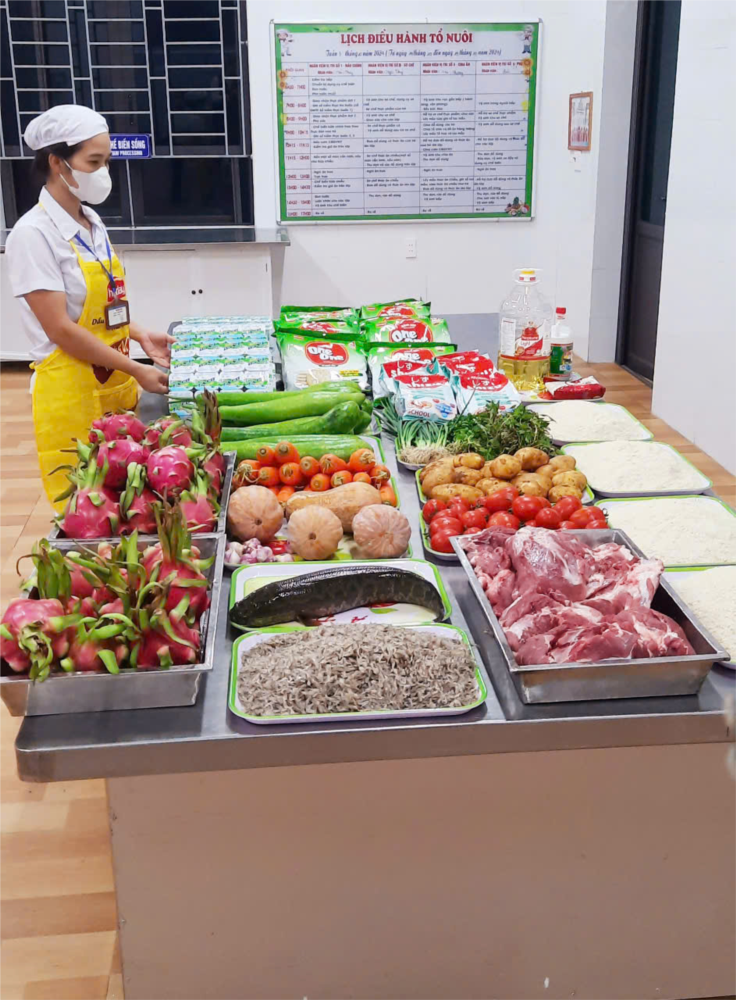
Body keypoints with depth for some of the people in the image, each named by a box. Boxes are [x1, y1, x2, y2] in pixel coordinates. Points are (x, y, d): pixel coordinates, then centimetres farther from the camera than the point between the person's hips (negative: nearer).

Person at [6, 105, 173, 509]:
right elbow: (61, 329, -18)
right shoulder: (34, 233, -14)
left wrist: (140, 336, 2)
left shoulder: (92, 223, 9)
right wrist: (136, 369, -18)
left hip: (116, 386, 7)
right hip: (71, 394, -7)